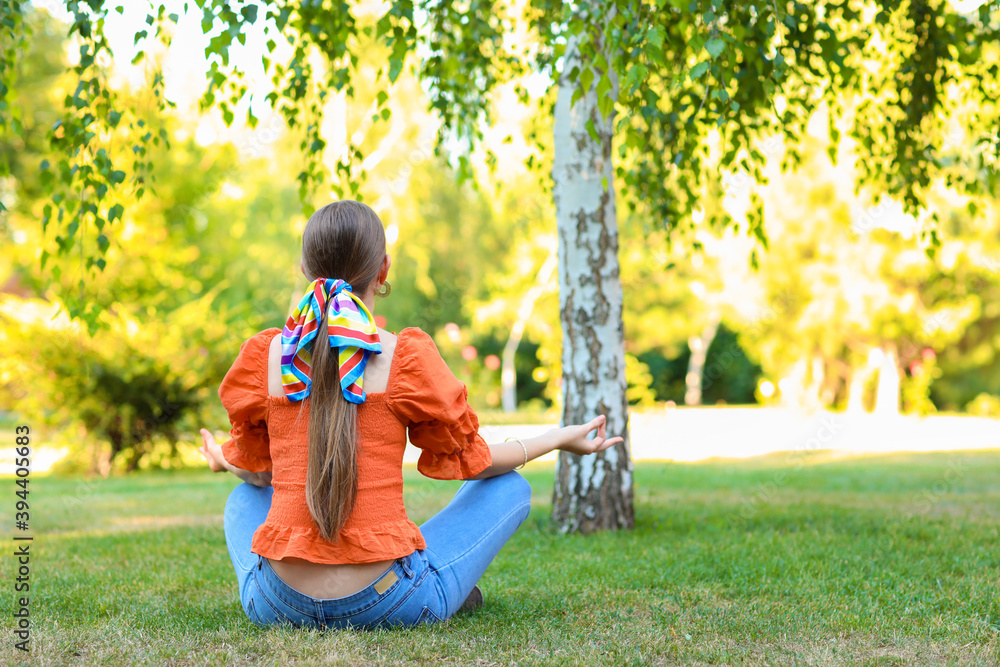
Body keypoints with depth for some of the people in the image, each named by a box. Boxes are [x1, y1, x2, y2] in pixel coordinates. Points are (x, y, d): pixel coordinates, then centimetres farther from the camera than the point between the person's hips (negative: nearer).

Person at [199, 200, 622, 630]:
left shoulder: (266, 355, -2)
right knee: (510, 488, 17)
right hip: (387, 604, -3)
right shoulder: (406, 357, -10)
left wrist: (223, 460, 39)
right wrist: (560, 440, 21)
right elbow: (466, 457, 5)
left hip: (277, 605, 4)